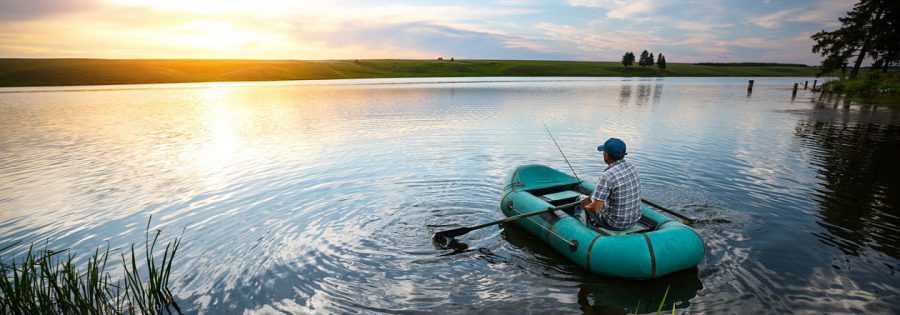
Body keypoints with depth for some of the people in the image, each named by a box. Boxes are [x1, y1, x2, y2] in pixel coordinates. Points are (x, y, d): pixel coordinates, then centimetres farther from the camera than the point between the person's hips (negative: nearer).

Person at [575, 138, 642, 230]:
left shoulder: (607, 176, -28)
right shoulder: (632, 168, -3)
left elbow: (595, 208, -25)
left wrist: (585, 204, -4)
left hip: (614, 224, -7)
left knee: (581, 198, 15)